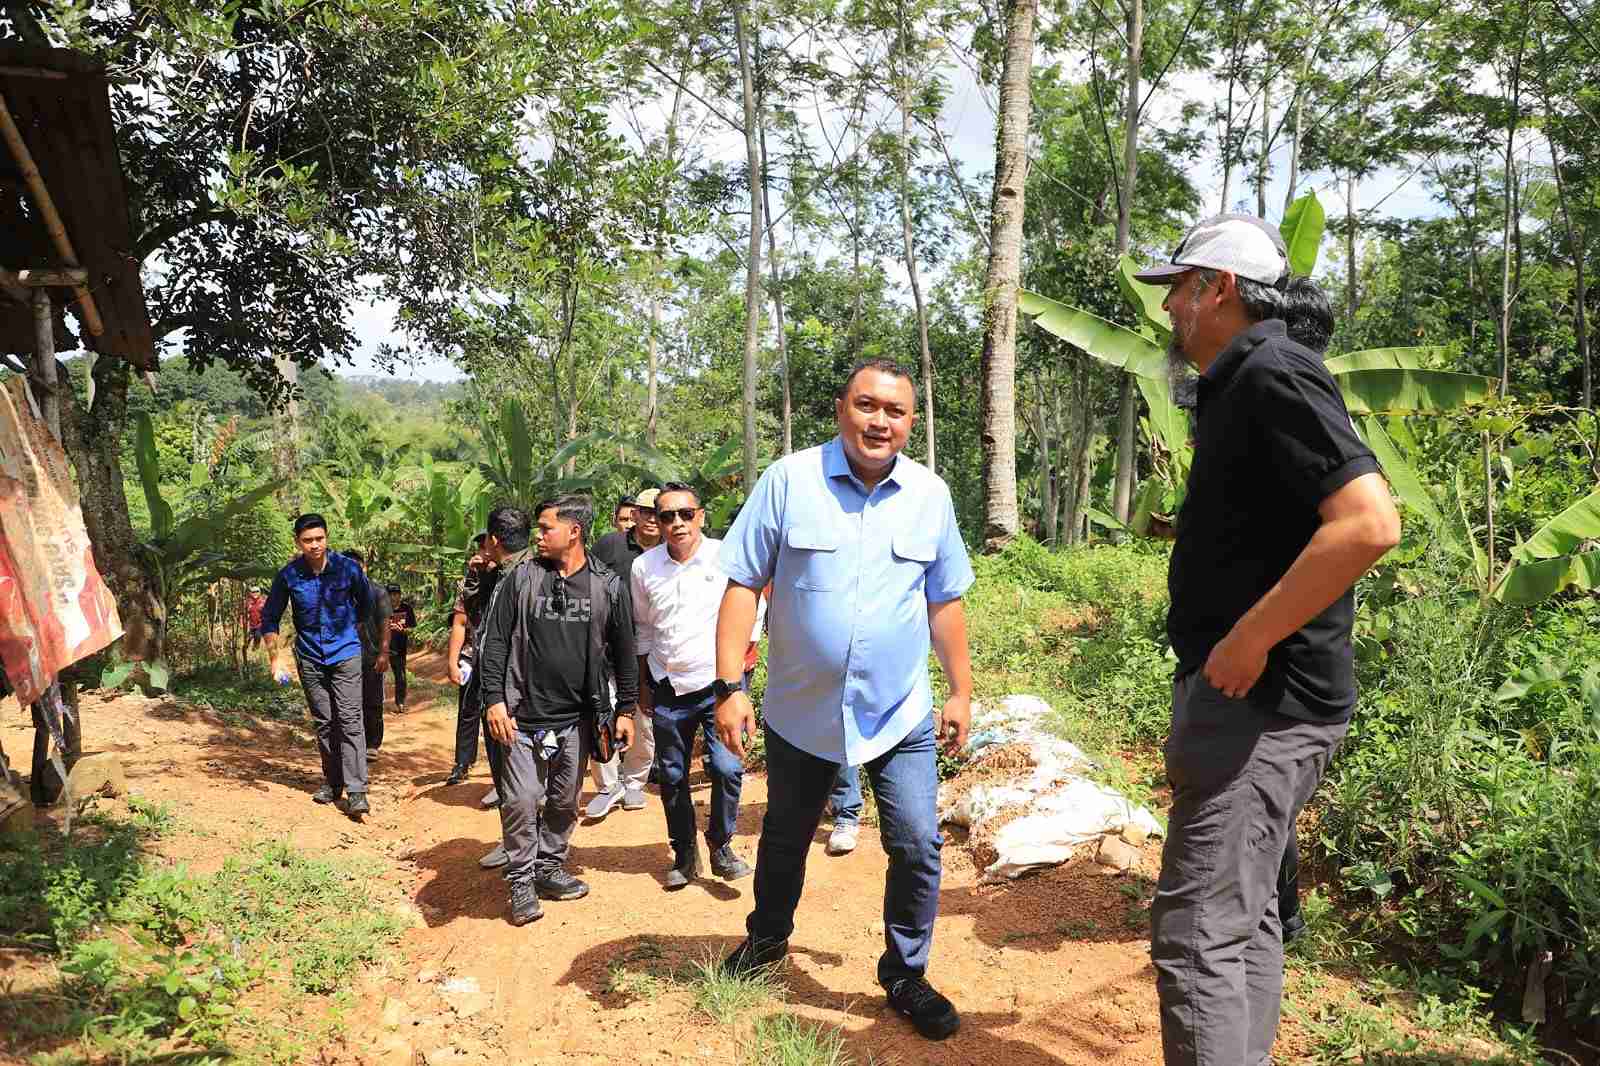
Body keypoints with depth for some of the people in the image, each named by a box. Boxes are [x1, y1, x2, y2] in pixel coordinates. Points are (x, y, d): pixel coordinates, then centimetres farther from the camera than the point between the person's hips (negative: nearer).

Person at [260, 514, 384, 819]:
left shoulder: (348, 568, -10)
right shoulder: (288, 576, -7)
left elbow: (367, 605, 9)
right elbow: (270, 618, 5)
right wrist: (276, 658, 0)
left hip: (345, 652, -2)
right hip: (309, 656, 2)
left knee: (350, 719, -9)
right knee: (323, 722, 10)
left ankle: (356, 791, -10)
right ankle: (332, 781, 24)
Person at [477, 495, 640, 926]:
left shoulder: (608, 586, 0)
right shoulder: (521, 578, -1)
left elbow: (624, 653, 6)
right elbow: (495, 640, -1)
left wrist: (625, 710, 5)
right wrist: (494, 700, -8)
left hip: (576, 718, 1)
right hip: (521, 716, -1)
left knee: (564, 802, 12)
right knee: (521, 801, -2)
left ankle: (550, 868, 31)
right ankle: (522, 882, 15)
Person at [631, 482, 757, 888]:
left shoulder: (727, 557, -8)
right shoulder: (644, 567, 1)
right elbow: (641, 629, 13)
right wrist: (642, 684, 14)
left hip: (719, 682, -3)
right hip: (668, 688, 3)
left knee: (727, 768, -11)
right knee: (672, 777, 10)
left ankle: (721, 846, 12)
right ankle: (684, 855, 27)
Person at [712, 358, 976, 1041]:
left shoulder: (930, 494, -1)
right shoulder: (789, 480, -10)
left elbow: (944, 601, 7)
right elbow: (743, 584, -9)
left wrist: (962, 691, 7)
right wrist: (729, 687, -14)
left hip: (899, 715, 1)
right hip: (800, 712, -1)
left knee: (918, 847, -1)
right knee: (784, 838, 20)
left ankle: (906, 974, 24)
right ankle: (767, 936, 47)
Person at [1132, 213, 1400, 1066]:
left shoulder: (1272, 376, -15)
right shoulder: (1241, 385, 16)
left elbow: (1370, 522, -27)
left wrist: (1249, 639, -23)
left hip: (1262, 703, -10)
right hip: (1249, 697, 10)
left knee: (1197, 931, -7)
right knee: (1244, 916, 19)